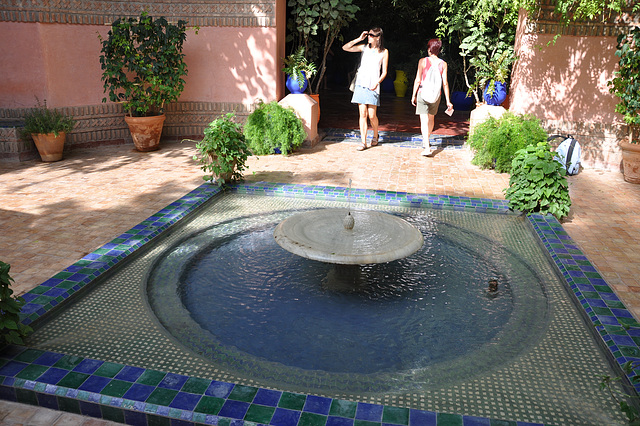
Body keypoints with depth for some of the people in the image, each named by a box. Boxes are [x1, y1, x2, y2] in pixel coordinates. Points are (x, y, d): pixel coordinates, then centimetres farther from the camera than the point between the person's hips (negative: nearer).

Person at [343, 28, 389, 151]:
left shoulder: (384, 52, 4)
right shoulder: (364, 47, 10)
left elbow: (384, 72, 3)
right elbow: (345, 48, 5)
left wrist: (377, 83, -13)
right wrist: (359, 39, -1)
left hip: (373, 86, -2)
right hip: (361, 84, 2)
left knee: (372, 115, -4)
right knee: (363, 114, -1)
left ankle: (375, 136, 23)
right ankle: (363, 142, 2)